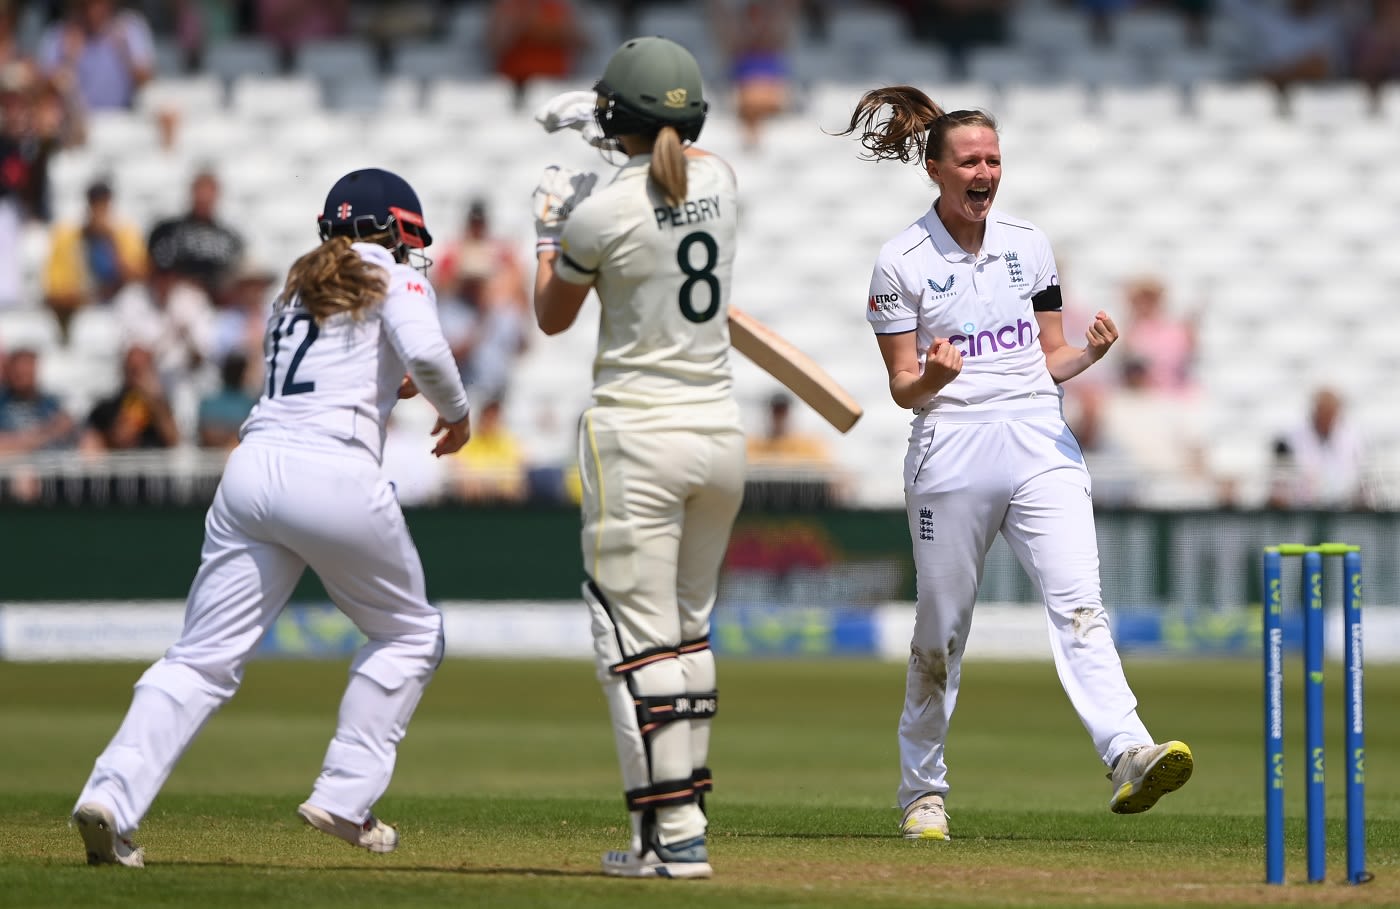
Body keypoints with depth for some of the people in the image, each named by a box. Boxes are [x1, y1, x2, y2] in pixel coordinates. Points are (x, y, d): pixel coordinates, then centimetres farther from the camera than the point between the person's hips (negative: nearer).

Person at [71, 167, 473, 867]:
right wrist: (455, 411, 7)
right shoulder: (394, 279, 8)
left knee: (202, 658, 1)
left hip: (251, 466, 5)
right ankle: (344, 798, 8)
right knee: (410, 633, 17)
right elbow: (424, 349, -9)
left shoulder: (299, 286, 27)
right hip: (334, 476, -5)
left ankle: (112, 794, -18)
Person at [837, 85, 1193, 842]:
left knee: (1077, 603, -15)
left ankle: (1128, 754, -31)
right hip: (951, 453, -2)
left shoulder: (1028, 245, 11)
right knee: (940, 631, 4)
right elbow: (903, 389, 0)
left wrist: (1091, 351, -6)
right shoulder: (902, 262, 0)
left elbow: (1050, 360, 15)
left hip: (1039, 446, 2)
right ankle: (923, 791, 19)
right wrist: (933, 378, -22)